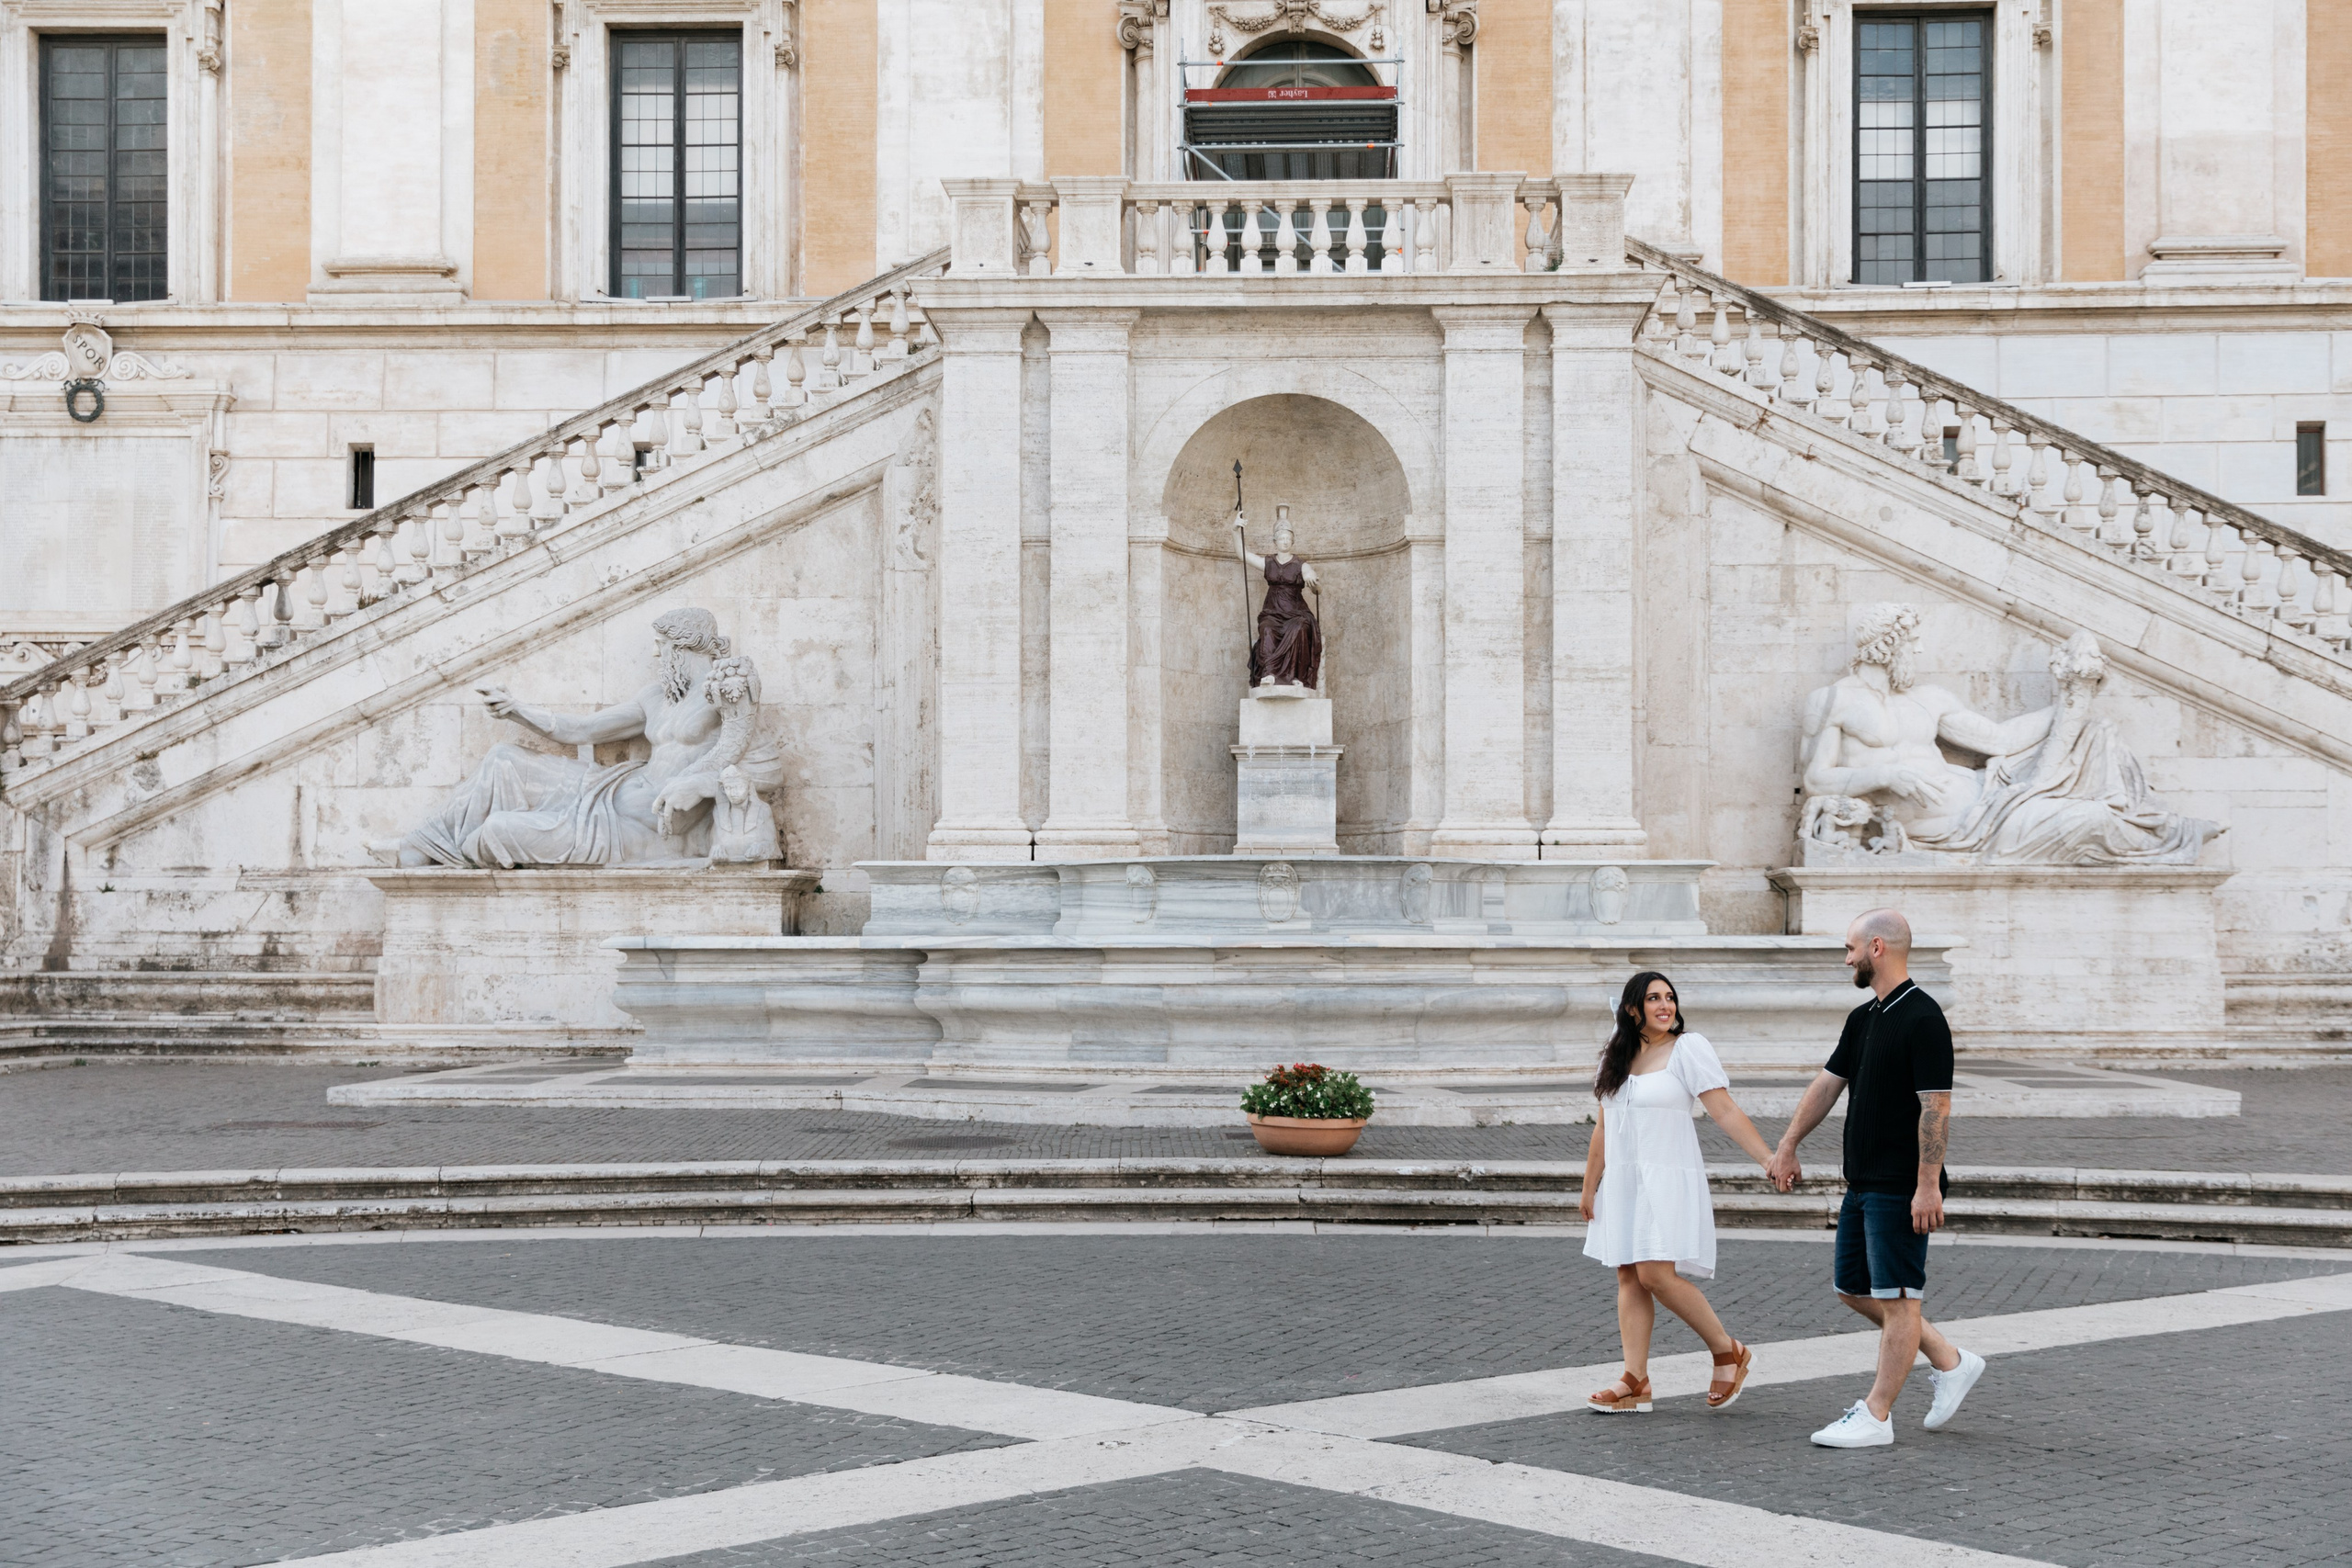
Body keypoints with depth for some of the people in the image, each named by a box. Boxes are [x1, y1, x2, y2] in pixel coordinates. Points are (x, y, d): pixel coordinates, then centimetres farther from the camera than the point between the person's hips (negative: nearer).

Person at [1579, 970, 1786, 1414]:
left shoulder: (1688, 1048, -7)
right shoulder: (1616, 1057, 11)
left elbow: (1726, 1112, -11)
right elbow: (1604, 1128, 16)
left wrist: (1769, 1158, -19)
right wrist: (1589, 1187, 17)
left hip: (1668, 1178, -6)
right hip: (1623, 1180, 6)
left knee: (1656, 1274, -15)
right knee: (1629, 1278, 4)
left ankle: (1728, 1352, 2)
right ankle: (1635, 1381, 7)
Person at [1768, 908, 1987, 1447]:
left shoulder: (1922, 1019, -16)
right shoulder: (1862, 1018, 12)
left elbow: (1936, 1107, -19)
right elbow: (1827, 1084, 20)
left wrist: (1928, 1186, -22)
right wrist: (1787, 1146, 20)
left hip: (1901, 1190, -10)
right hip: (1863, 1182, 10)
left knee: (1896, 1299, -2)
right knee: (1853, 1288, 14)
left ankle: (1875, 1417, 3)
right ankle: (1949, 1362, 24)